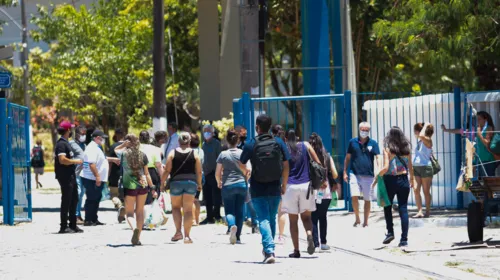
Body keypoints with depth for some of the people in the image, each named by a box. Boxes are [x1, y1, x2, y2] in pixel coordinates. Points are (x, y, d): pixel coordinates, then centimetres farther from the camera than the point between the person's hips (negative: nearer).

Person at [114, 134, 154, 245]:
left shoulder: (124, 154, -4)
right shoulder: (142, 155, 1)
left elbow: (116, 149, 21)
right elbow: (147, 173, 4)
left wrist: (124, 144, 7)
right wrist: (152, 188, 10)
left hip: (129, 186, -2)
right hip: (142, 185, 2)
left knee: (129, 212, 3)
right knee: (140, 211, 13)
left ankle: (134, 228, -28)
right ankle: (138, 238, 14)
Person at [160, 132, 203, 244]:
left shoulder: (173, 153, 1)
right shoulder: (194, 154, 3)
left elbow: (167, 170, -3)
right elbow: (199, 172, 4)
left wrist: (162, 183, 6)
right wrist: (199, 184, 18)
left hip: (176, 182, -1)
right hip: (191, 182, 1)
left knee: (176, 206, 17)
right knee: (188, 210, 3)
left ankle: (178, 231, 2)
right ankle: (187, 236, -1)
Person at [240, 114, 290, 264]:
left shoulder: (250, 145, -8)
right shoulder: (278, 143, -1)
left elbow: (241, 165, 3)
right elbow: (286, 166, 3)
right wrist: (284, 185, 15)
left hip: (257, 189, -3)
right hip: (275, 188, 3)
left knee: (263, 219, -4)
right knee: (272, 218, 17)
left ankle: (269, 251, -20)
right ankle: (268, 249, 28)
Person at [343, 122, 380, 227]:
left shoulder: (373, 143, 3)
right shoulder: (353, 142, 5)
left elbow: (377, 157, -4)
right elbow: (348, 157, 11)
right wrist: (345, 172, 7)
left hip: (368, 175, 0)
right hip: (354, 174, 0)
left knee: (367, 200, 7)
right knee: (354, 197, -14)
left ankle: (365, 221, 19)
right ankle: (357, 218, 5)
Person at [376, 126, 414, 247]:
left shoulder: (388, 149, -8)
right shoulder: (406, 149, 3)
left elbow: (386, 167, -15)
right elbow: (410, 167, 10)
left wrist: (376, 178, -5)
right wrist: (412, 179, 25)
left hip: (390, 180, -3)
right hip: (403, 180, 3)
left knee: (387, 207, 17)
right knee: (403, 209, 4)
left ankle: (390, 232, 7)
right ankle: (404, 239, 0)